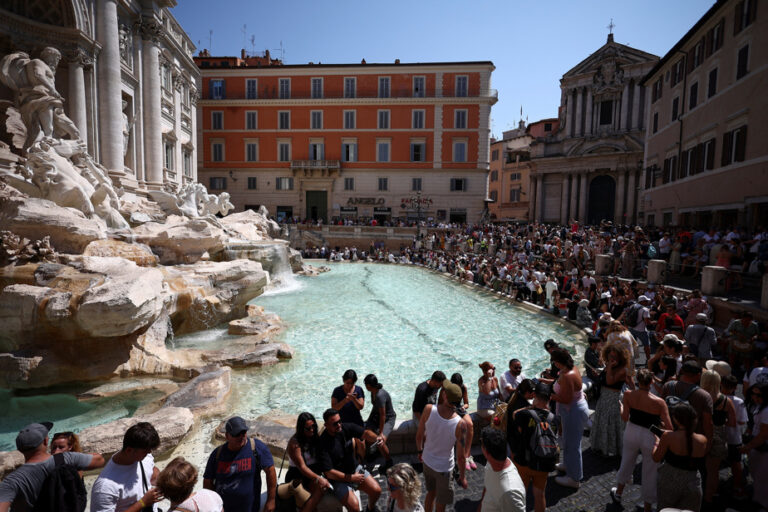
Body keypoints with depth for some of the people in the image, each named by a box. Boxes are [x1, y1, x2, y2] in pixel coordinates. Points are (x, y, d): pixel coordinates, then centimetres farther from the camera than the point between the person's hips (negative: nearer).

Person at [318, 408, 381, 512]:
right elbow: (328, 473, -21)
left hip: (355, 469, 5)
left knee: (376, 490, -4)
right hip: (339, 478, -5)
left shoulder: (346, 427, -10)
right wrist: (351, 478, -17)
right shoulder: (323, 443, -23)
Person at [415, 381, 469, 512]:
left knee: (431, 493, 30)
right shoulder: (460, 424, -30)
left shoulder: (428, 410, -24)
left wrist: (420, 450, 12)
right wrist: (462, 477, -1)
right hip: (443, 467, -3)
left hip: (427, 461, 3)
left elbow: (419, 435, -8)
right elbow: (460, 457, -20)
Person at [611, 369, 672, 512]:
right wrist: (659, 423, 2)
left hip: (632, 432, 3)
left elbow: (625, 418, -10)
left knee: (627, 463, 26)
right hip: (650, 437, -3)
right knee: (650, 473, 18)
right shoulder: (659, 403, -24)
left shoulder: (628, 395, -17)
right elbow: (669, 428, -19)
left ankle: (618, 493, 46)